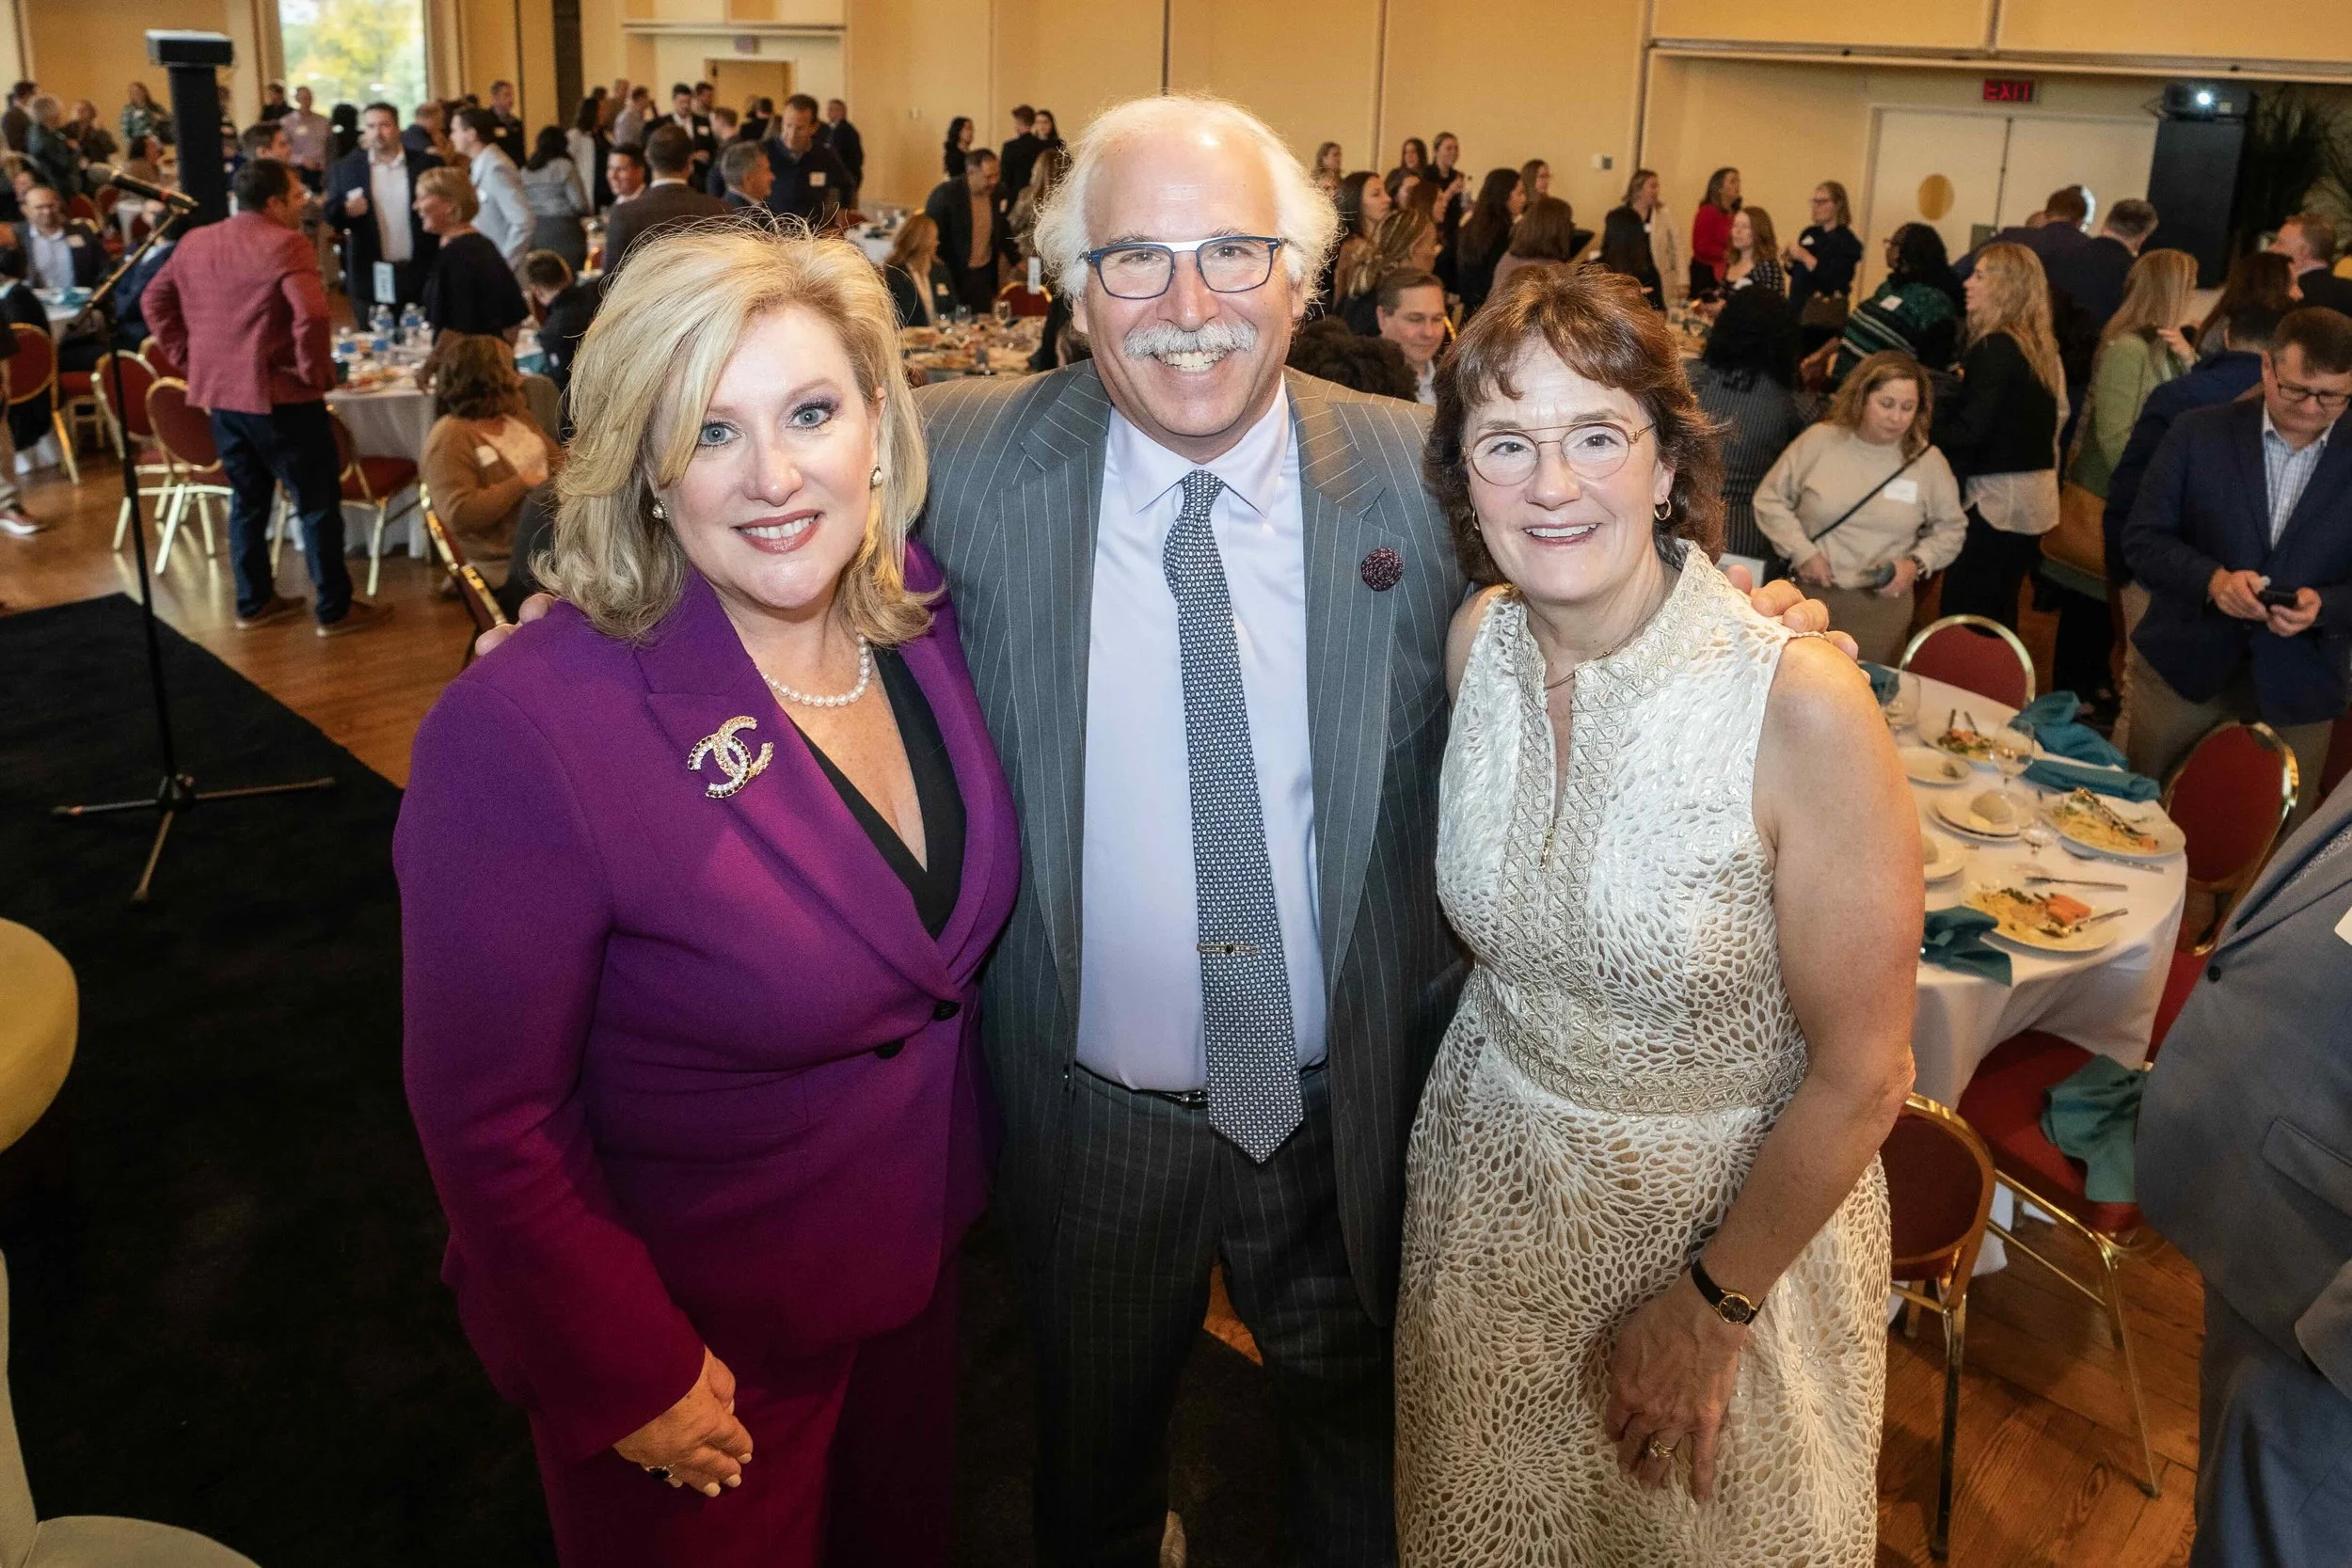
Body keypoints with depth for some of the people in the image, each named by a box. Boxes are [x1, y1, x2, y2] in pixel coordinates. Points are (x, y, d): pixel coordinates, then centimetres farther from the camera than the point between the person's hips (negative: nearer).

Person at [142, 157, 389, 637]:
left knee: (247, 498, 18)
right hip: (278, 394, -7)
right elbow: (311, 314, -28)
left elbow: (155, 300, 17)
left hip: (219, 391, 8)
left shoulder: (194, 242, 10)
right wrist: (316, 371, -15)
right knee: (318, 502, 3)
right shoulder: (285, 244, -16)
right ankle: (335, 609, 7)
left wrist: (188, 359, 15)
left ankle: (254, 602, 24)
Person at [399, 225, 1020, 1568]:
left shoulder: (921, 617, -11)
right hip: (699, 1341, -5)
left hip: (921, 1259, 5)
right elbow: (489, 1118, -21)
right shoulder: (527, 730, -29)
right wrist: (631, 1379, -15)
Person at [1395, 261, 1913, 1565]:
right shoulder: (1479, 639, -11)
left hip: (1730, 1208, -4)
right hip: (1492, 1178, 4)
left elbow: (1860, 1077, -19)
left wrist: (1712, 1307, -12)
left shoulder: (1801, 705, -27)